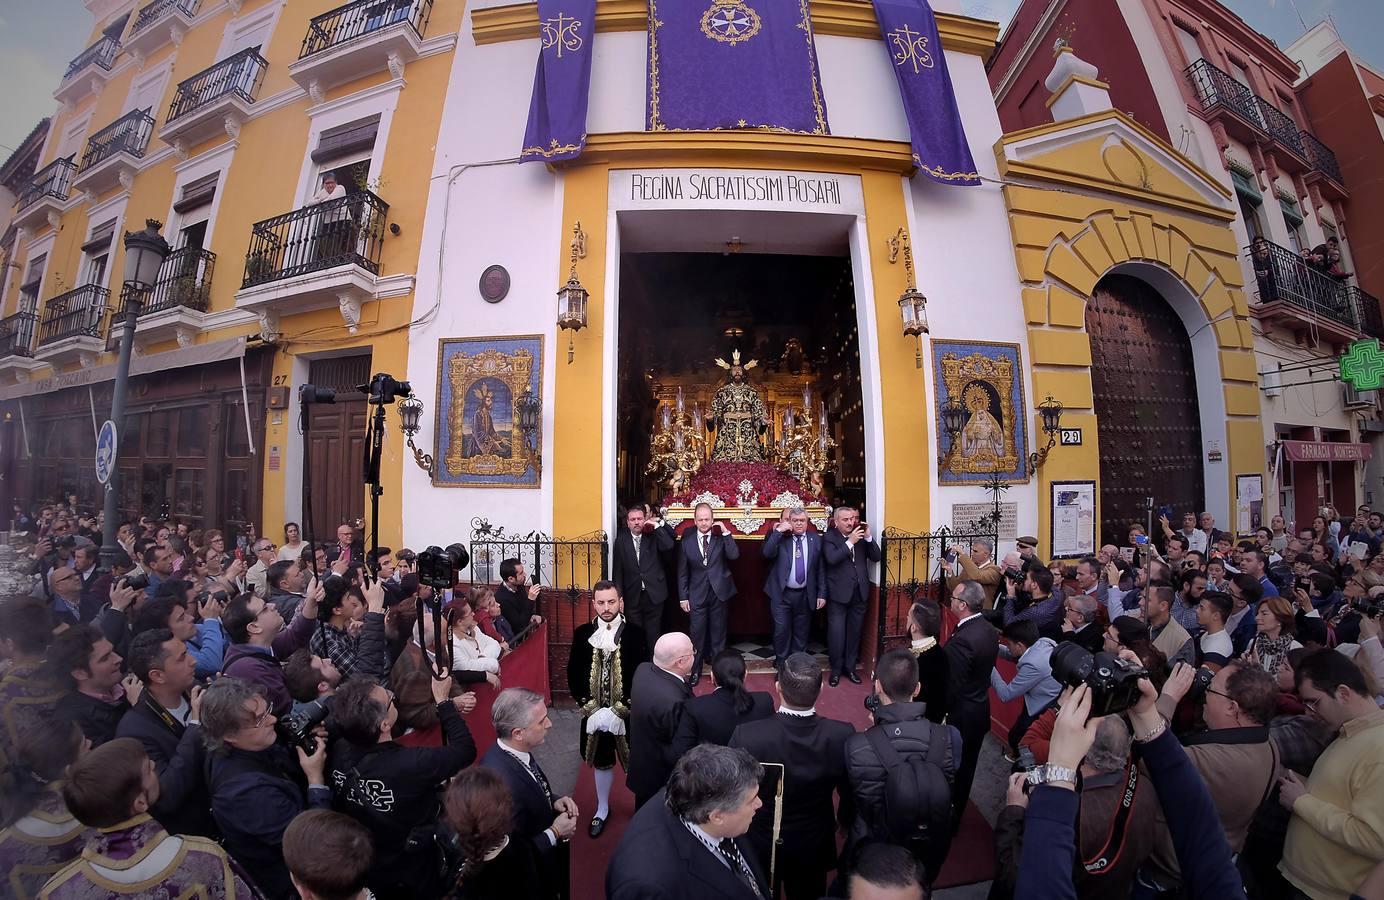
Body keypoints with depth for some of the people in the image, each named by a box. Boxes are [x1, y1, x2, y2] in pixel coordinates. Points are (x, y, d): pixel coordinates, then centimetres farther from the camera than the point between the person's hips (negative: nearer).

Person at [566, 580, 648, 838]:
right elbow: (573, 674, 0)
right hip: (594, 713, 3)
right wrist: (590, 708, -9)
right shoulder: (582, 633, -4)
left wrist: (619, 710, -16)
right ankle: (602, 809, 40)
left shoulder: (635, 633, -12)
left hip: (628, 713, -2)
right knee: (601, 761, 19)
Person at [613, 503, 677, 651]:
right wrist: (618, 596, -1)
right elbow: (617, 570, 2)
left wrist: (657, 525, -17)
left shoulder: (654, 536, 0)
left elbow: (669, 546, -19)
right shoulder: (621, 540, 1)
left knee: (653, 636, 7)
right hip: (632, 596, 1)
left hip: (654, 594, -1)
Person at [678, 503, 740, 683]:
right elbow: (682, 572, 2)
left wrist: (726, 532, -19)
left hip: (719, 592, 0)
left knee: (718, 633, 12)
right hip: (697, 594, 0)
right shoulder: (687, 540, -3)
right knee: (697, 634, 6)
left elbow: (734, 555, -18)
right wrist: (683, 597, 0)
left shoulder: (720, 536, -4)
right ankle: (695, 670, 22)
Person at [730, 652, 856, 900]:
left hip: (758, 846, -1)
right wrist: (845, 821, 13)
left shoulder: (746, 736, -32)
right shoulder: (842, 735, -26)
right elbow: (850, 794, -9)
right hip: (814, 846, 2)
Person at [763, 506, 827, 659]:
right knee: (781, 631, 2)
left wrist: (822, 594, 0)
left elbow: (821, 569, 3)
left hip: (805, 595, 2)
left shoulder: (816, 539, 2)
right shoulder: (780, 537, -2)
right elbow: (768, 554, -20)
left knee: (801, 632, 13)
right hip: (781, 594, -2)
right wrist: (778, 531, -22)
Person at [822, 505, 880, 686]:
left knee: (854, 632, 13)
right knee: (837, 633, 0)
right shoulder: (829, 537, -8)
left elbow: (876, 557, 1)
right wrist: (850, 542, -25)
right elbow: (832, 559, -23)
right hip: (839, 593, -4)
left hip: (859, 592, 4)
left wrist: (868, 537, -12)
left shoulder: (861, 536, 4)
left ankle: (850, 667, 27)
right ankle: (836, 669, 16)